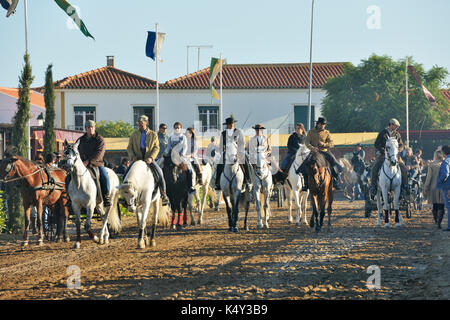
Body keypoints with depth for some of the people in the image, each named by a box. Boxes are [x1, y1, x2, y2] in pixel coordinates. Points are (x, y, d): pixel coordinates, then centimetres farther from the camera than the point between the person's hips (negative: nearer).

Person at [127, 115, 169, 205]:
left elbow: (156, 147, 0)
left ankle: (163, 195, -12)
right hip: (137, 159, 2)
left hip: (149, 159, -2)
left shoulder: (153, 134, 7)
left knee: (159, 173, -22)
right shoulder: (134, 135, 12)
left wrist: (151, 157, -15)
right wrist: (132, 156, -9)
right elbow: (129, 148, 11)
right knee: (126, 174, -14)